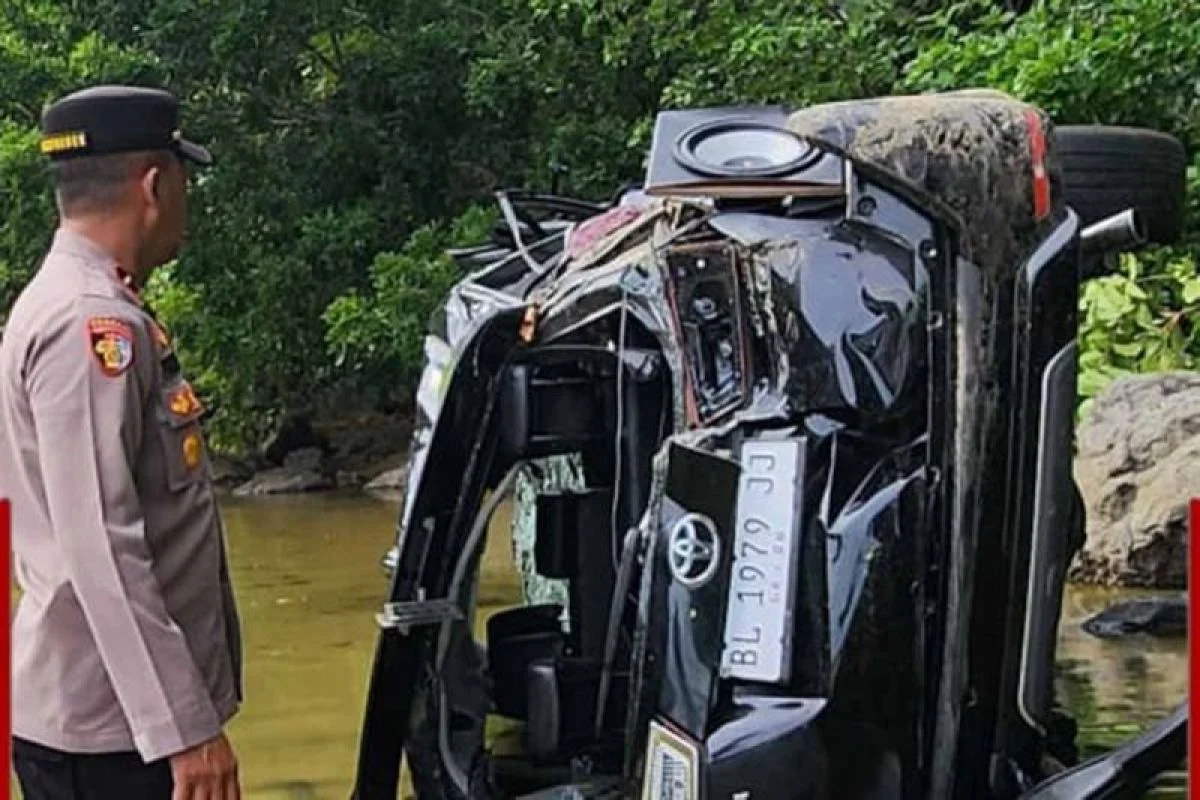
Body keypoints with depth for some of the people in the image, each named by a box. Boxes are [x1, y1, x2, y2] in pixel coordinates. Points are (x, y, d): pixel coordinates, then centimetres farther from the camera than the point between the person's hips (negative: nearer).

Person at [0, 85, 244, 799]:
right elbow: (102, 552, -25)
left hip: (112, 710, 10)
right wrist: (187, 726, -25)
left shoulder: (80, 306, 14)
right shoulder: (94, 325, -18)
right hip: (106, 724, -10)